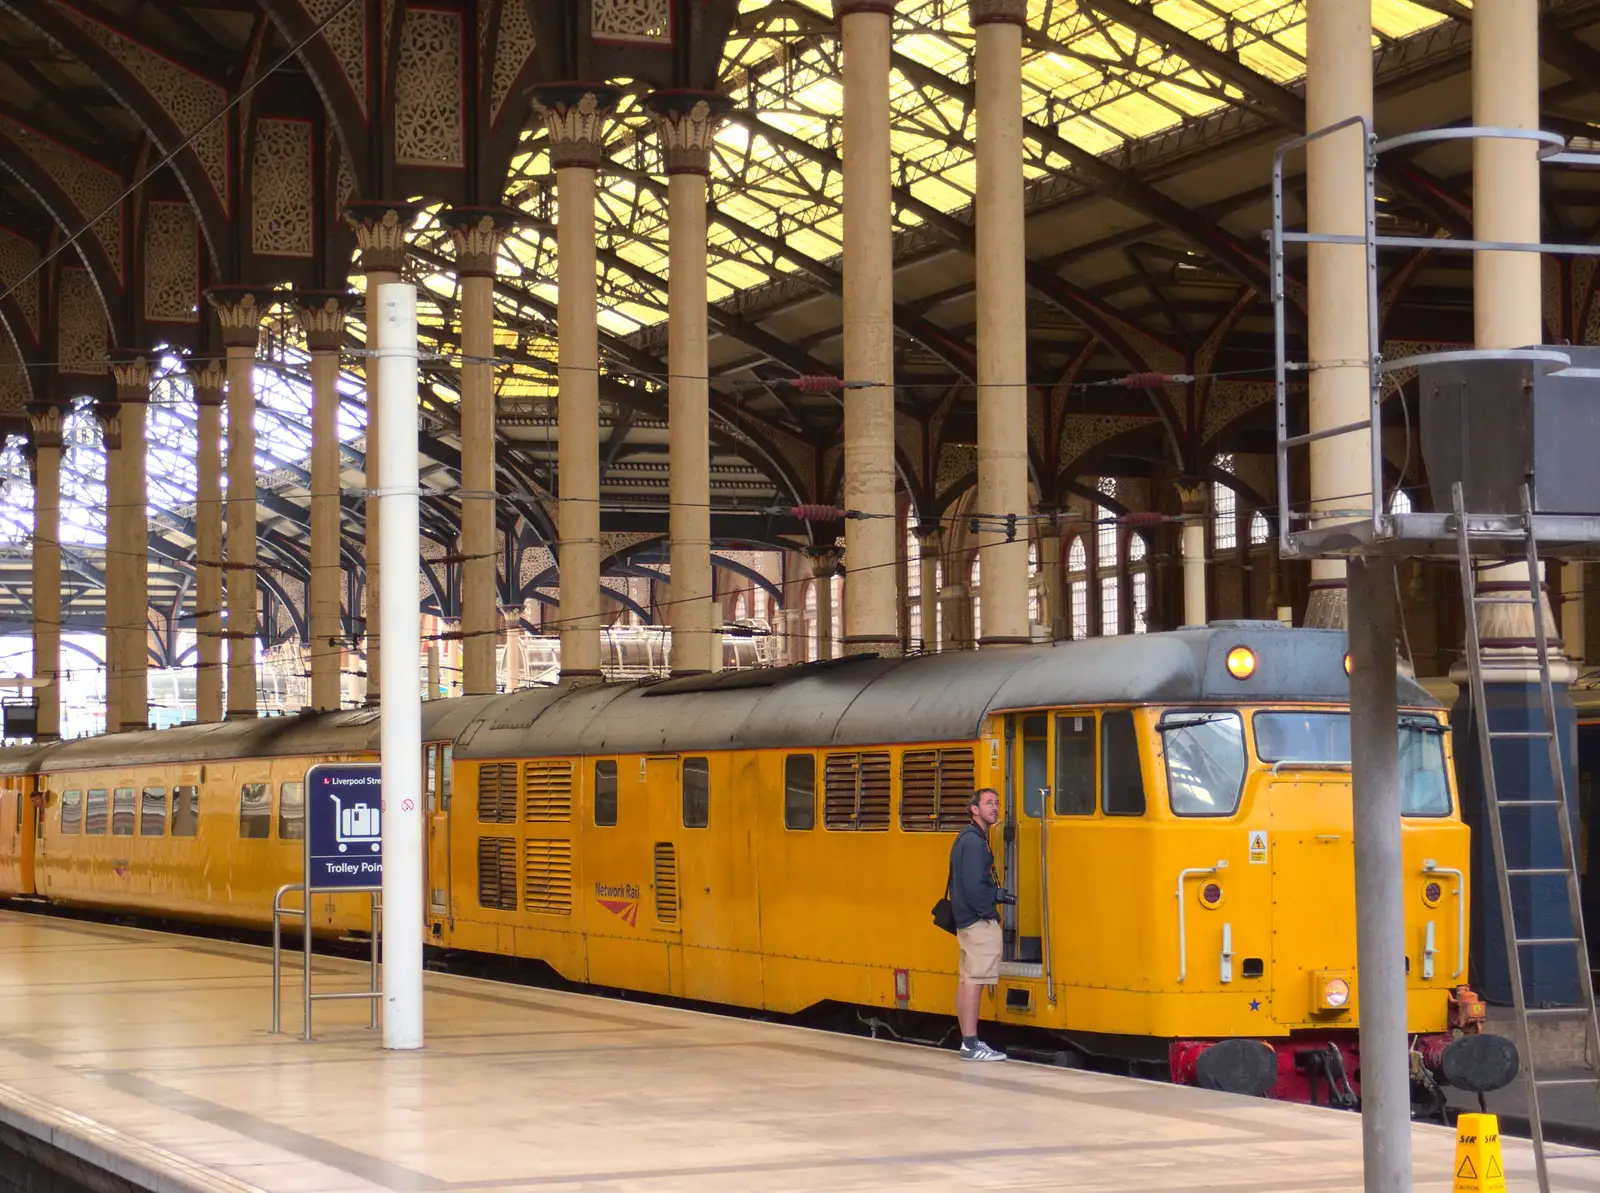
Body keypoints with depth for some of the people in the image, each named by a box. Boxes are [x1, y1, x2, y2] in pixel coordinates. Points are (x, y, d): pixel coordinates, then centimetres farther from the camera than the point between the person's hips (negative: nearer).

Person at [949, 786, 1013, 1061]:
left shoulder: (967, 838, 16)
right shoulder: (974, 841, -15)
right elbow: (973, 886, -22)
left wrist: (997, 894, 12)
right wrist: (989, 912, -13)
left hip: (966, 919, 11)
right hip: (979, 922, -11)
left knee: (966, 979, 12)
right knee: (974, 980, -10)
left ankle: (968, 1040, 17)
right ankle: (971, 1044, -11)